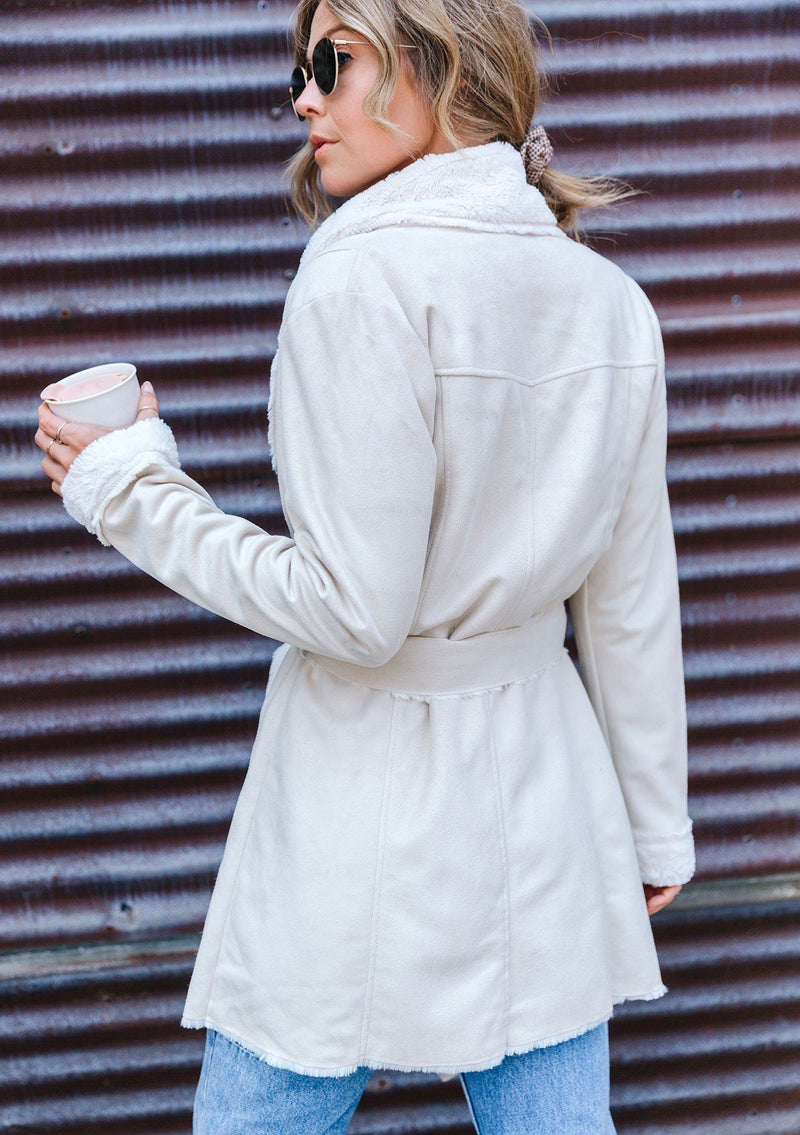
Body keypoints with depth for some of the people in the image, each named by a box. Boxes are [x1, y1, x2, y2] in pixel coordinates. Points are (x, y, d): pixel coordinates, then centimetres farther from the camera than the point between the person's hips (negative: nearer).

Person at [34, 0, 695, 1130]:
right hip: (547, 787, 6)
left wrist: (131, 488, -9)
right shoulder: (613, 302, 2)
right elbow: (633, 604, 7)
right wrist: (657, 819, 17)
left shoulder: (364, 281, -18)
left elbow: (354, 610, -19)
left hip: (368, 805, -6)